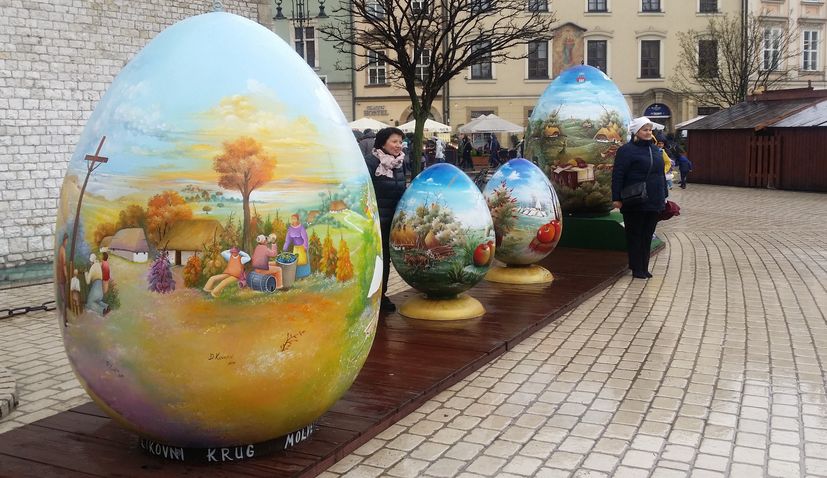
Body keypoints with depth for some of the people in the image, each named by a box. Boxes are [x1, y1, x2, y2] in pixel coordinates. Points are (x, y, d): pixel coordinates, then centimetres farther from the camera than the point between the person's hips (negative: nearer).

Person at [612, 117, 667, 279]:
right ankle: (637, 268, 9)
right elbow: (617, 175, -12)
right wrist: (616, 198, -16)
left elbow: (661, 173, 22)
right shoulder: (627, 150, -9)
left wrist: (664, 196, 20)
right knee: (635, 235, 1)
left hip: (654, 203, 7)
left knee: (647, 235, 10)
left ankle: (644, 268, 18)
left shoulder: (655, 149, 15)